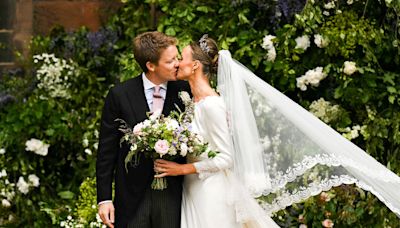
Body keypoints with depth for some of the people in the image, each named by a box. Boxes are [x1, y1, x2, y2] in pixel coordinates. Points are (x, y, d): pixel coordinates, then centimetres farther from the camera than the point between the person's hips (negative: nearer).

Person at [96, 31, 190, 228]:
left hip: (172, 194, 1)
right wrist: (104, 199, -3)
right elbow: (107, 151, 0)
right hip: (133, 196, -1)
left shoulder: (184, 92, -1)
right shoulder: (119, 95, -4)